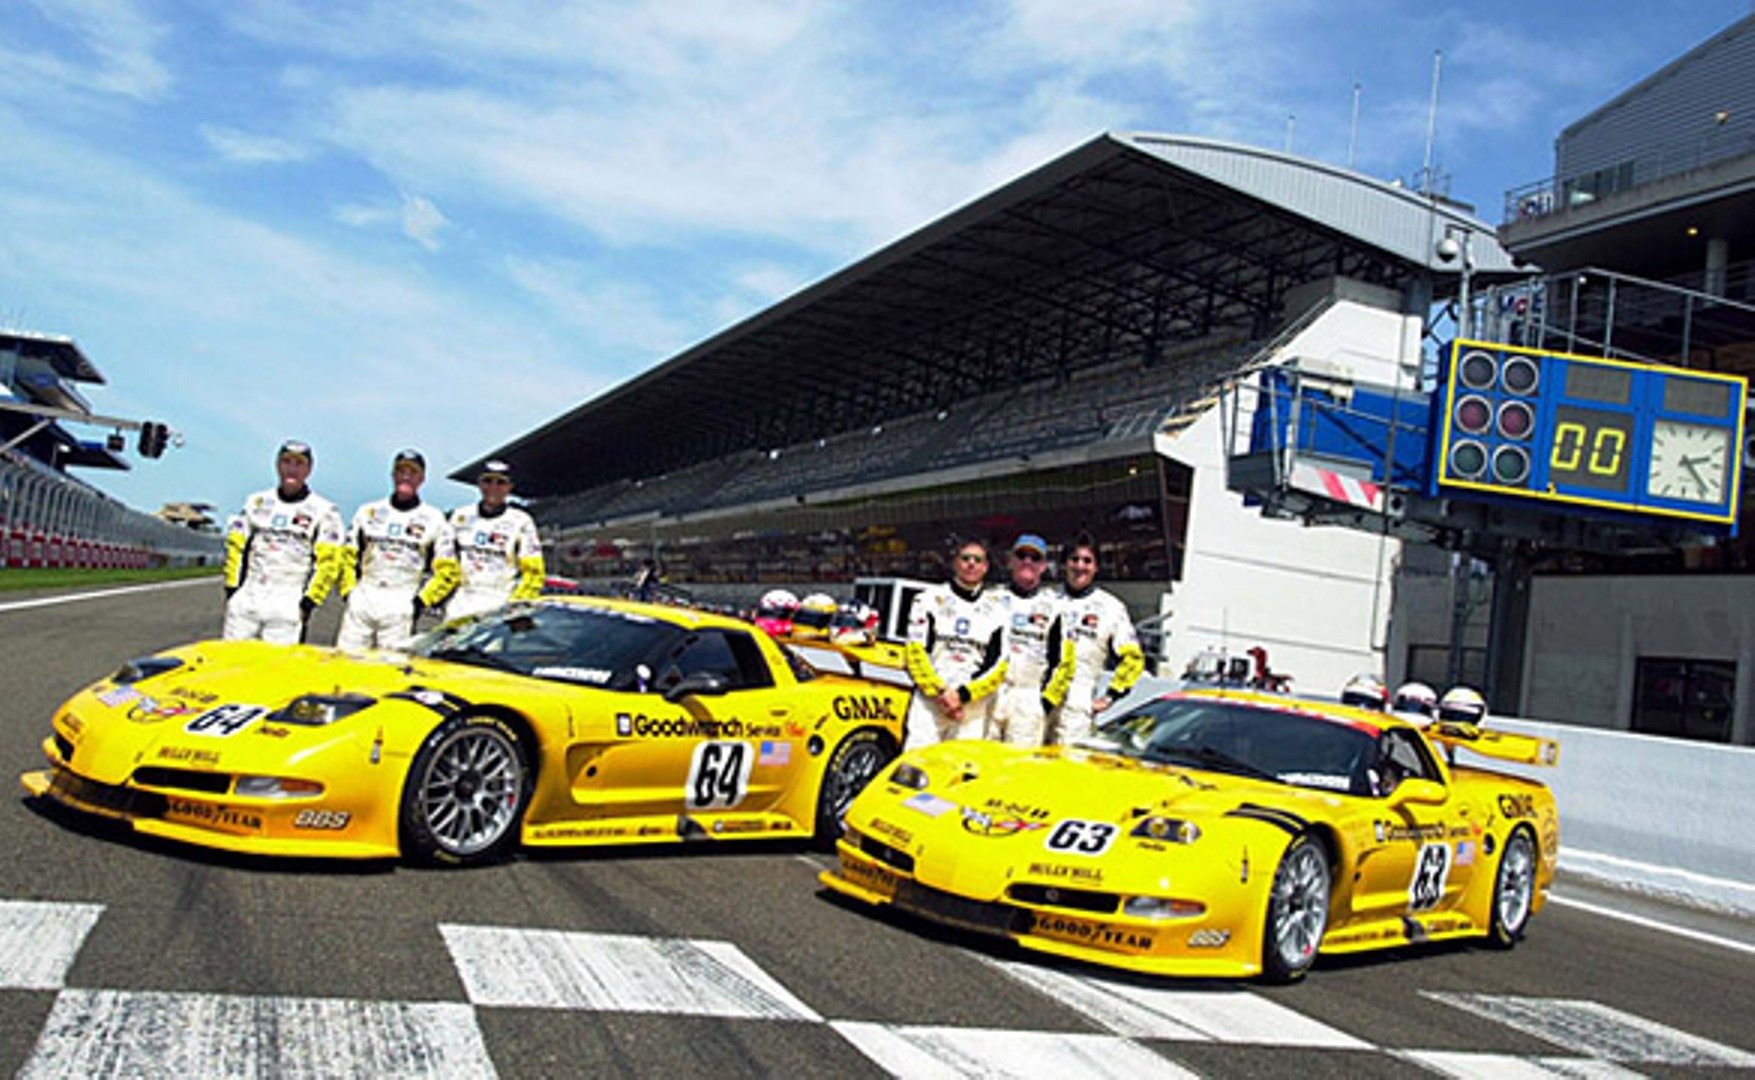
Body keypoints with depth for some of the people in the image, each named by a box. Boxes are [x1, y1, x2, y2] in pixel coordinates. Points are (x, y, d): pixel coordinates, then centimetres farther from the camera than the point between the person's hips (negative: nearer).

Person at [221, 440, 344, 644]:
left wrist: (309, 601, -9)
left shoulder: (323, 511, 2)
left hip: (288, 605, -4)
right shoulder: (257, 502, 14)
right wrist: (232, 589, 5)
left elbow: (328, 561, -3)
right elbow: (236, 547, 15)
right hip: (246, 599, 4)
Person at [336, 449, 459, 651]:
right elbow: (348, 556, 18)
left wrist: (421, 601, -5)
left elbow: (447, 572, 4)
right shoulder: (368, 512, 16)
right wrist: (349, 590, 6)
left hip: (401, 606, -3)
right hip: (361, 601, 3)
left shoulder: (434, 519, 6)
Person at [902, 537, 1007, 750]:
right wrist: (939, 693, -10)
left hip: (973, 706, 1)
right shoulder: (930, 599, 9)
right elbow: (915, 651, 1)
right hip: (928, 700, -1)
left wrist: (963, 695, -9)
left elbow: (998, 667, 4)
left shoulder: (996, 609, 11)